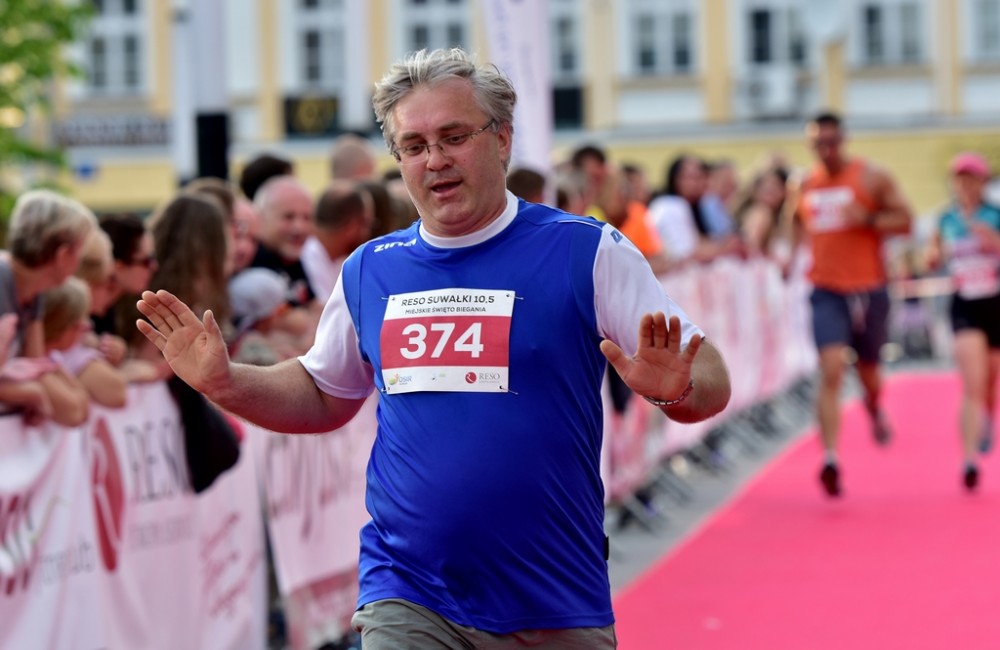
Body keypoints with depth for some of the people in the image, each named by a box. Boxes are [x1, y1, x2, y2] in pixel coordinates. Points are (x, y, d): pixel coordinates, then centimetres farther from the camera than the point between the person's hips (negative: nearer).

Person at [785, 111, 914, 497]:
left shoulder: (871, 178, -4)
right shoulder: (805, 185, 6)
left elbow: (905, 220, -5)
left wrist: (868, 219, -21)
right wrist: (793, 255, 8)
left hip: (868, 291, -1)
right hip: (825, 292, 1)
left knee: (867, 371, 14)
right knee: (830, 371, -17)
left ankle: (874, 407, 52)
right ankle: (830, 459, -22)